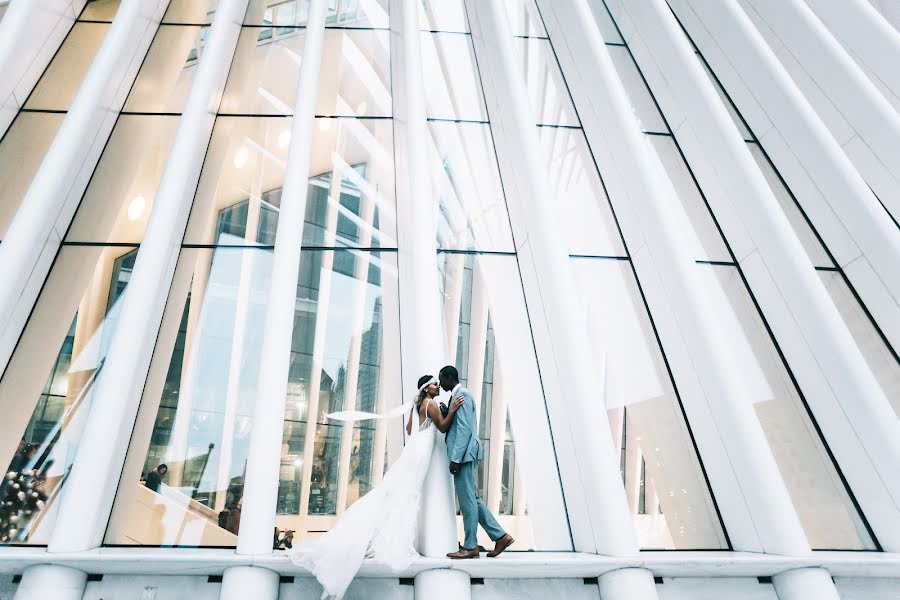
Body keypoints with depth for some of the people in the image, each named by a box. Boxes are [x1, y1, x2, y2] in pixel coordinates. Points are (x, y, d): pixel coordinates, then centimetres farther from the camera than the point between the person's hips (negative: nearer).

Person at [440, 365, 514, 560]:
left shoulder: (462, 394, -11)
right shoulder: (458, 395, 19)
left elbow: (464, 428, -19)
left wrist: (456, 458, -20)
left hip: (464, 453, -10)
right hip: (464, 454, 10)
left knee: (467, 499, -1)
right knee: (471, 498, 13)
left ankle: (470, 547, 10)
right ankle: (500, 536, 17)